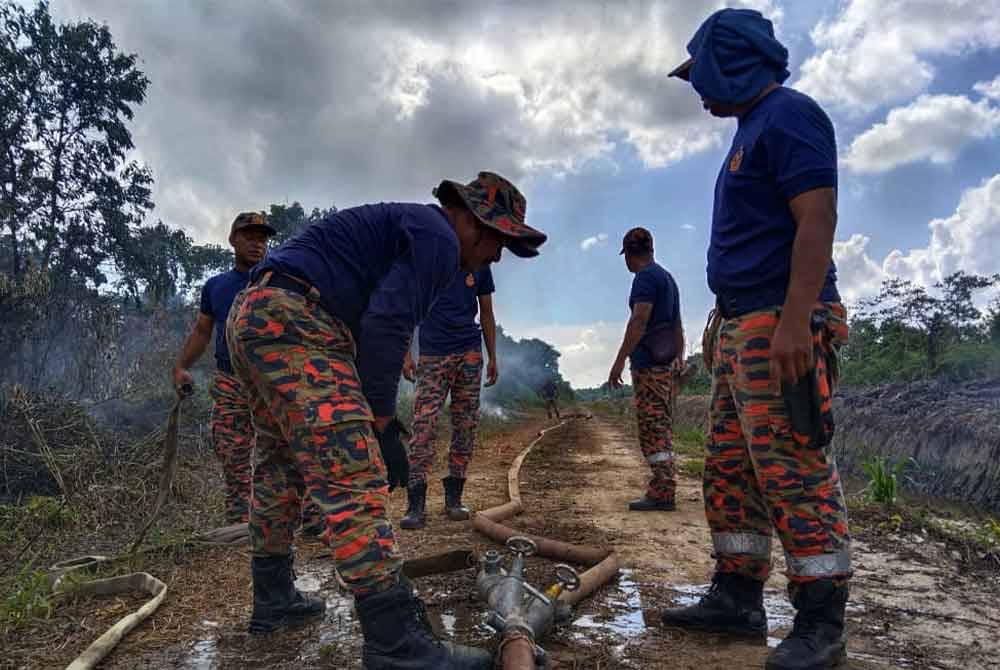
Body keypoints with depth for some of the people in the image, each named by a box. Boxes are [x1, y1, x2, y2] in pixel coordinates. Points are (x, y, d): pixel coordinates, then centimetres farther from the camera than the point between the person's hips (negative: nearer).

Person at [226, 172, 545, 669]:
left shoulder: (404, 225, 26)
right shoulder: (438, 236, -5)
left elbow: (376, 325, 25)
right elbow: (384, 326, -17)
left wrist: (378, 421, 22)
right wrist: (381, 424, -12)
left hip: (252, 316, 11)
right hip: (292, 324, -11)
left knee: (280, 467, 20)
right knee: (353, 477, -15)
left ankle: (273, 599, 33)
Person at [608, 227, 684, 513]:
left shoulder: (646, 276, -9)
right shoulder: (667, 277, 19)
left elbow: (639, 321, -20)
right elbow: (678, 326, 21)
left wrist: (619, 361, -21)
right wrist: (678, 361, 24)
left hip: (649, 362, -9)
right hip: (667, 361, 10)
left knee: (652, 427, -8)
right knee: (662, 427, 11)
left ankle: (663, 493, -8)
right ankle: (662, 488, 16)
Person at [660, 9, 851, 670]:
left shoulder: (788, 115, -7)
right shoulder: (751, 131, 23)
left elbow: (817, 220, -18)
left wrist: (794, 320, -26)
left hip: (780, 326, -10)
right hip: (741, 327, 10)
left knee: (795, 474, -6)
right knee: (729, 470, 11)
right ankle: (737, 596, 21)